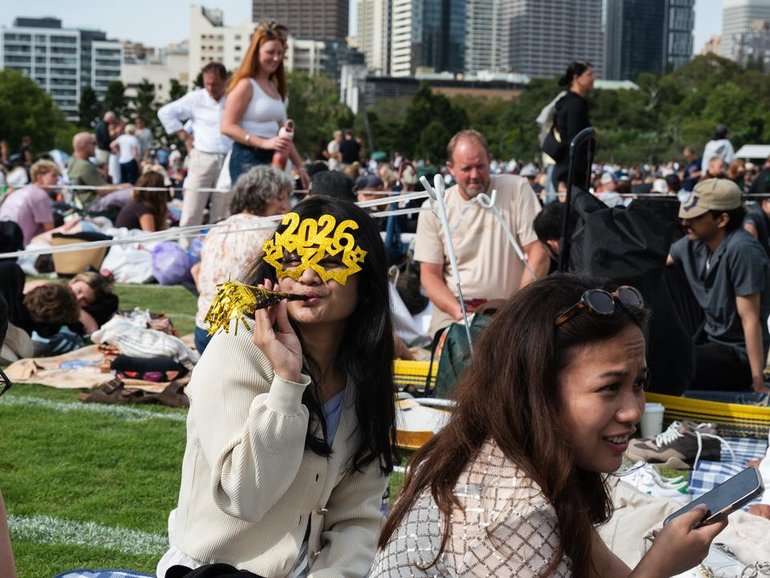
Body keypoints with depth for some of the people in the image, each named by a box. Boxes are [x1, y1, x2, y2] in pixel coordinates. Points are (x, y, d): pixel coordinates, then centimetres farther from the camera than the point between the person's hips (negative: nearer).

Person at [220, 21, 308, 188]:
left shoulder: (275, 87, 18)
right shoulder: (246, 85, -7)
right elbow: (227, 126, -16)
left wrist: (299, 165, 22)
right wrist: (264, 143, -25)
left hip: (272, 160, 8)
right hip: (248, 159, -8)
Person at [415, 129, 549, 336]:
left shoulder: (516, 189, -1)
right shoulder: (434, 209, 3)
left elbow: (539, 253, -3)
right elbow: (430, 274, 3)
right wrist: (458, 311, -14)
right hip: (451, 309, 1)